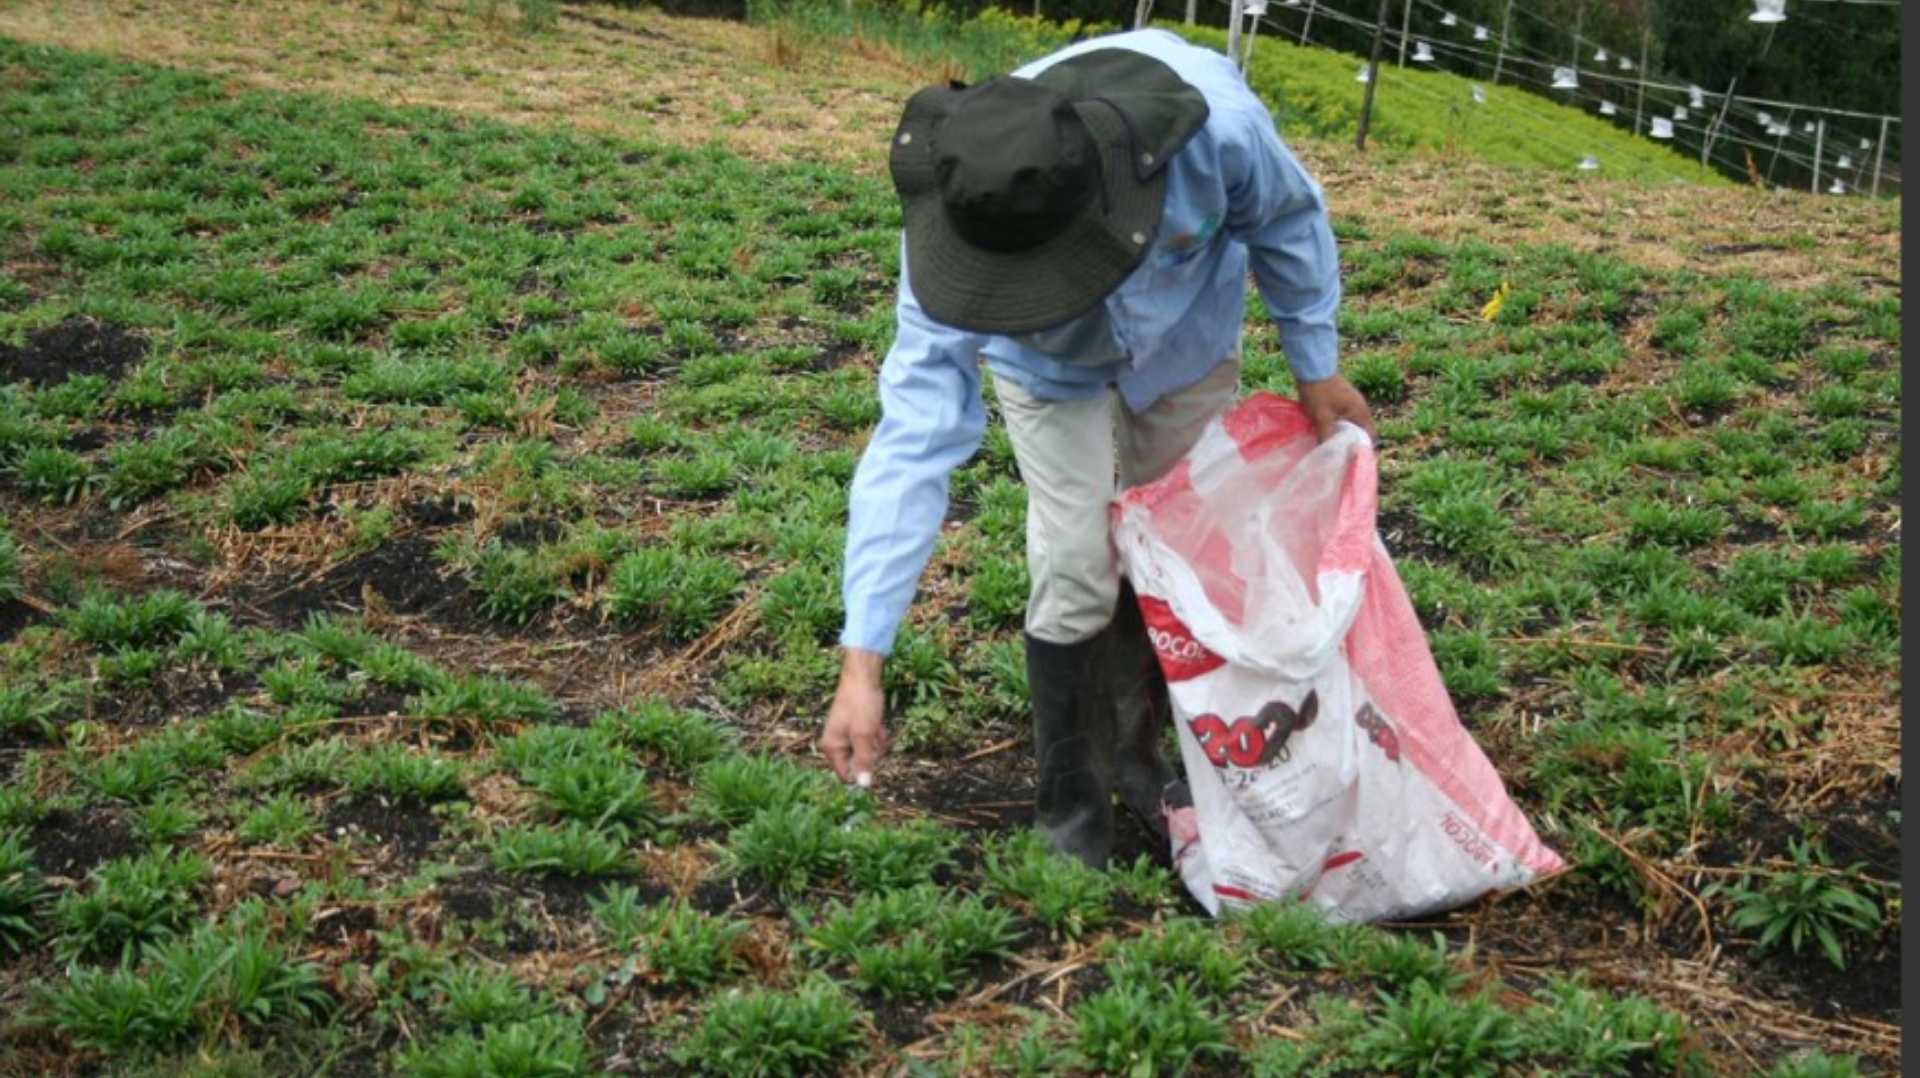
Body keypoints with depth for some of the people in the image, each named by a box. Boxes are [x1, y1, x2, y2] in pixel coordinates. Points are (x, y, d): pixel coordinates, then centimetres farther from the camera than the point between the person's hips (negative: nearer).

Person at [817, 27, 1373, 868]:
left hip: (1188, 341, 2)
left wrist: (1315, 365, -7)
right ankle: (1067, 802, 9)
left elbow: (1287, 220, -17)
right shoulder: (963, 224, -42)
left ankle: (1136, 757, 31)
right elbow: (913, 437, -42)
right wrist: (862, 659, -45)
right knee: (1077, 573, -11)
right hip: (1052, 369, -2)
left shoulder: (1213, 125, -43)